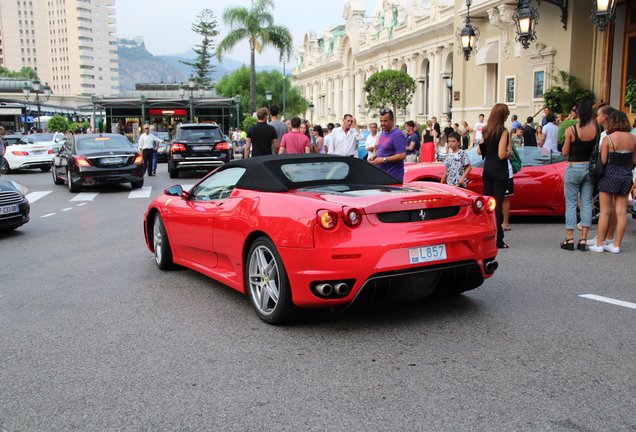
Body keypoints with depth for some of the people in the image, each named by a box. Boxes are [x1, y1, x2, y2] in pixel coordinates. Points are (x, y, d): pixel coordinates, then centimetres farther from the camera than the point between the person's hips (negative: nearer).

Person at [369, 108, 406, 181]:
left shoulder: (398, 135, -13)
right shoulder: (383, 133, 15)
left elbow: (402, 155, -20)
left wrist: (383, 160, -20)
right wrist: (375, 157, 6)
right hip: (381, 174, 8)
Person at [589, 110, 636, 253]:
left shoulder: (608, 139, -12)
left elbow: (603, 161, -13)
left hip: (610, 175, -4)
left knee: (605, 211, 3)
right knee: (621, 212, 7)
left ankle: (599, 244, 8)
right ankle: (616, 245, 12)